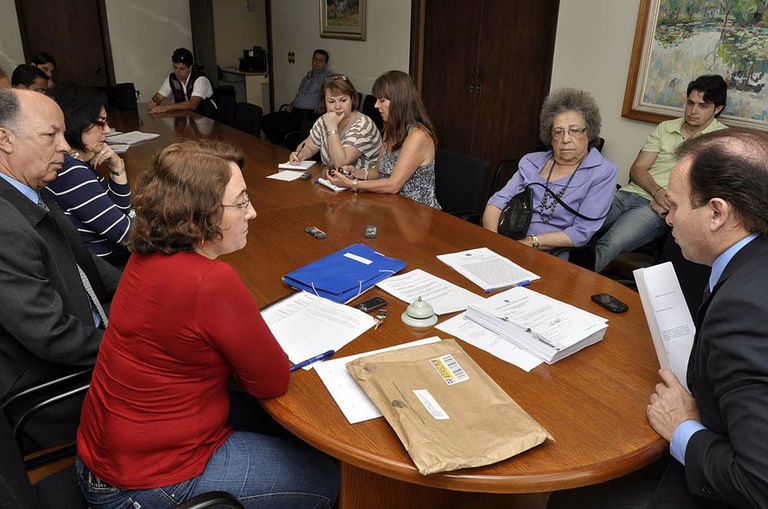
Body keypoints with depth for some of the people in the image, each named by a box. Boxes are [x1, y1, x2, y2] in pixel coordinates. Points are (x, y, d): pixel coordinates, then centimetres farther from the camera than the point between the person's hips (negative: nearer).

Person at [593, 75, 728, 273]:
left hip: (656, 207, -4)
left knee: (609, 245, -34)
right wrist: (657, 191, -9)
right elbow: (637, 169, 11)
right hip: (628, 193, 4)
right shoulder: (665, 128, 18)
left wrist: (669, 200, -14)